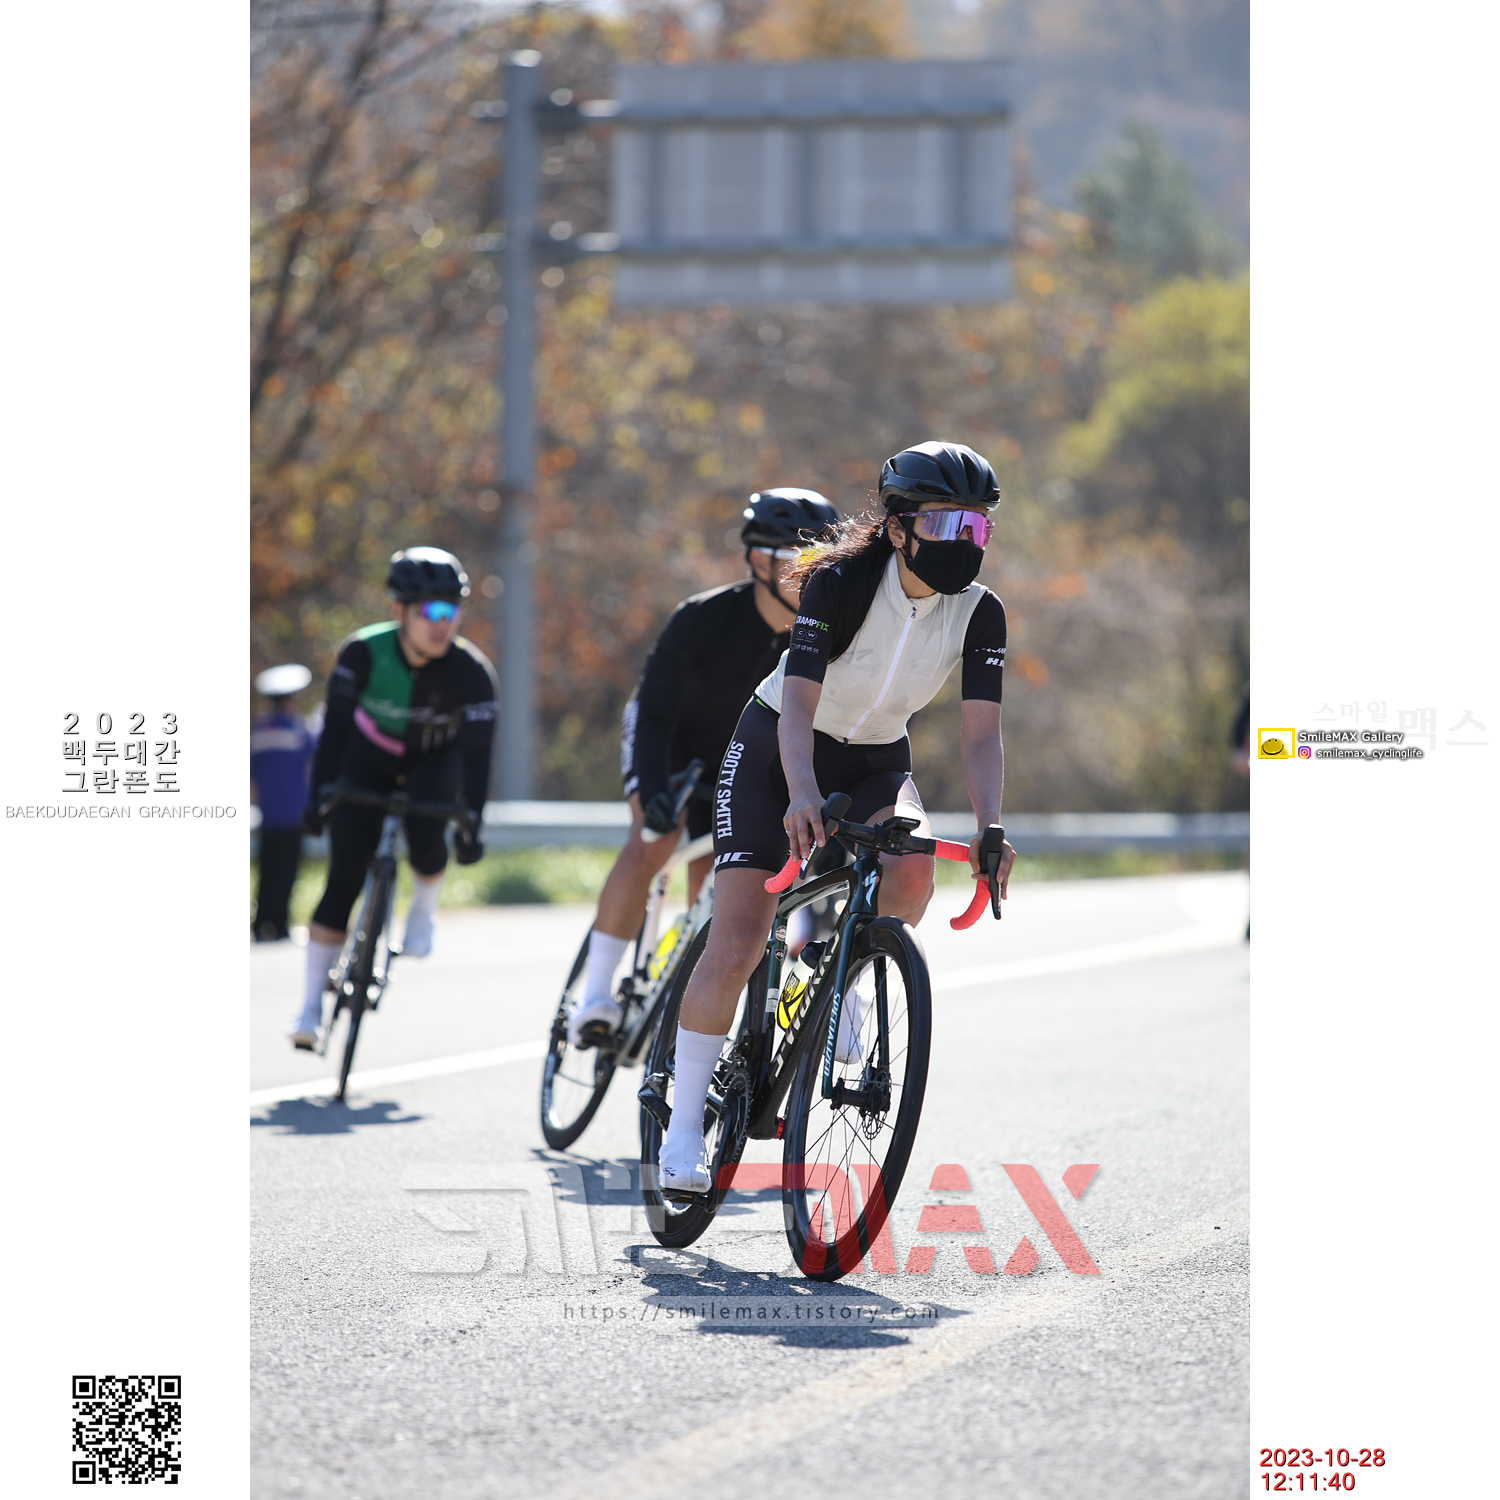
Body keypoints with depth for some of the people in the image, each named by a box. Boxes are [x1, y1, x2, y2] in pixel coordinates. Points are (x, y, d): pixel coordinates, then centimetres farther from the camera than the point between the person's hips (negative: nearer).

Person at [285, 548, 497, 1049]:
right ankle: (311, 1005, -3)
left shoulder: (471, 671, -28)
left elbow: (477, 752, -27)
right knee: (343, 882, -10)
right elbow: (336, 726, -25)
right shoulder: (364, 652, -28)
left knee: (424, 830, -33)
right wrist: (318, 796, -32)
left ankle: (424, 909, 1)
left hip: (435, 762, 0)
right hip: (369, 759, 0)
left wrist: (471, 824, -34)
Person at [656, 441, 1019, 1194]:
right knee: (736, 942, -15)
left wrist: (989, 827, -37)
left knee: (912, 867, -32)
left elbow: (980, 735, -20)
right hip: (775, 749, -3)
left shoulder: (979, 614, -15)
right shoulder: (840, 583, -26)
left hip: (875, 763, 3)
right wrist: (802, 796, -52)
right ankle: (684, 1124, -3)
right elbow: (799, 701, -34)